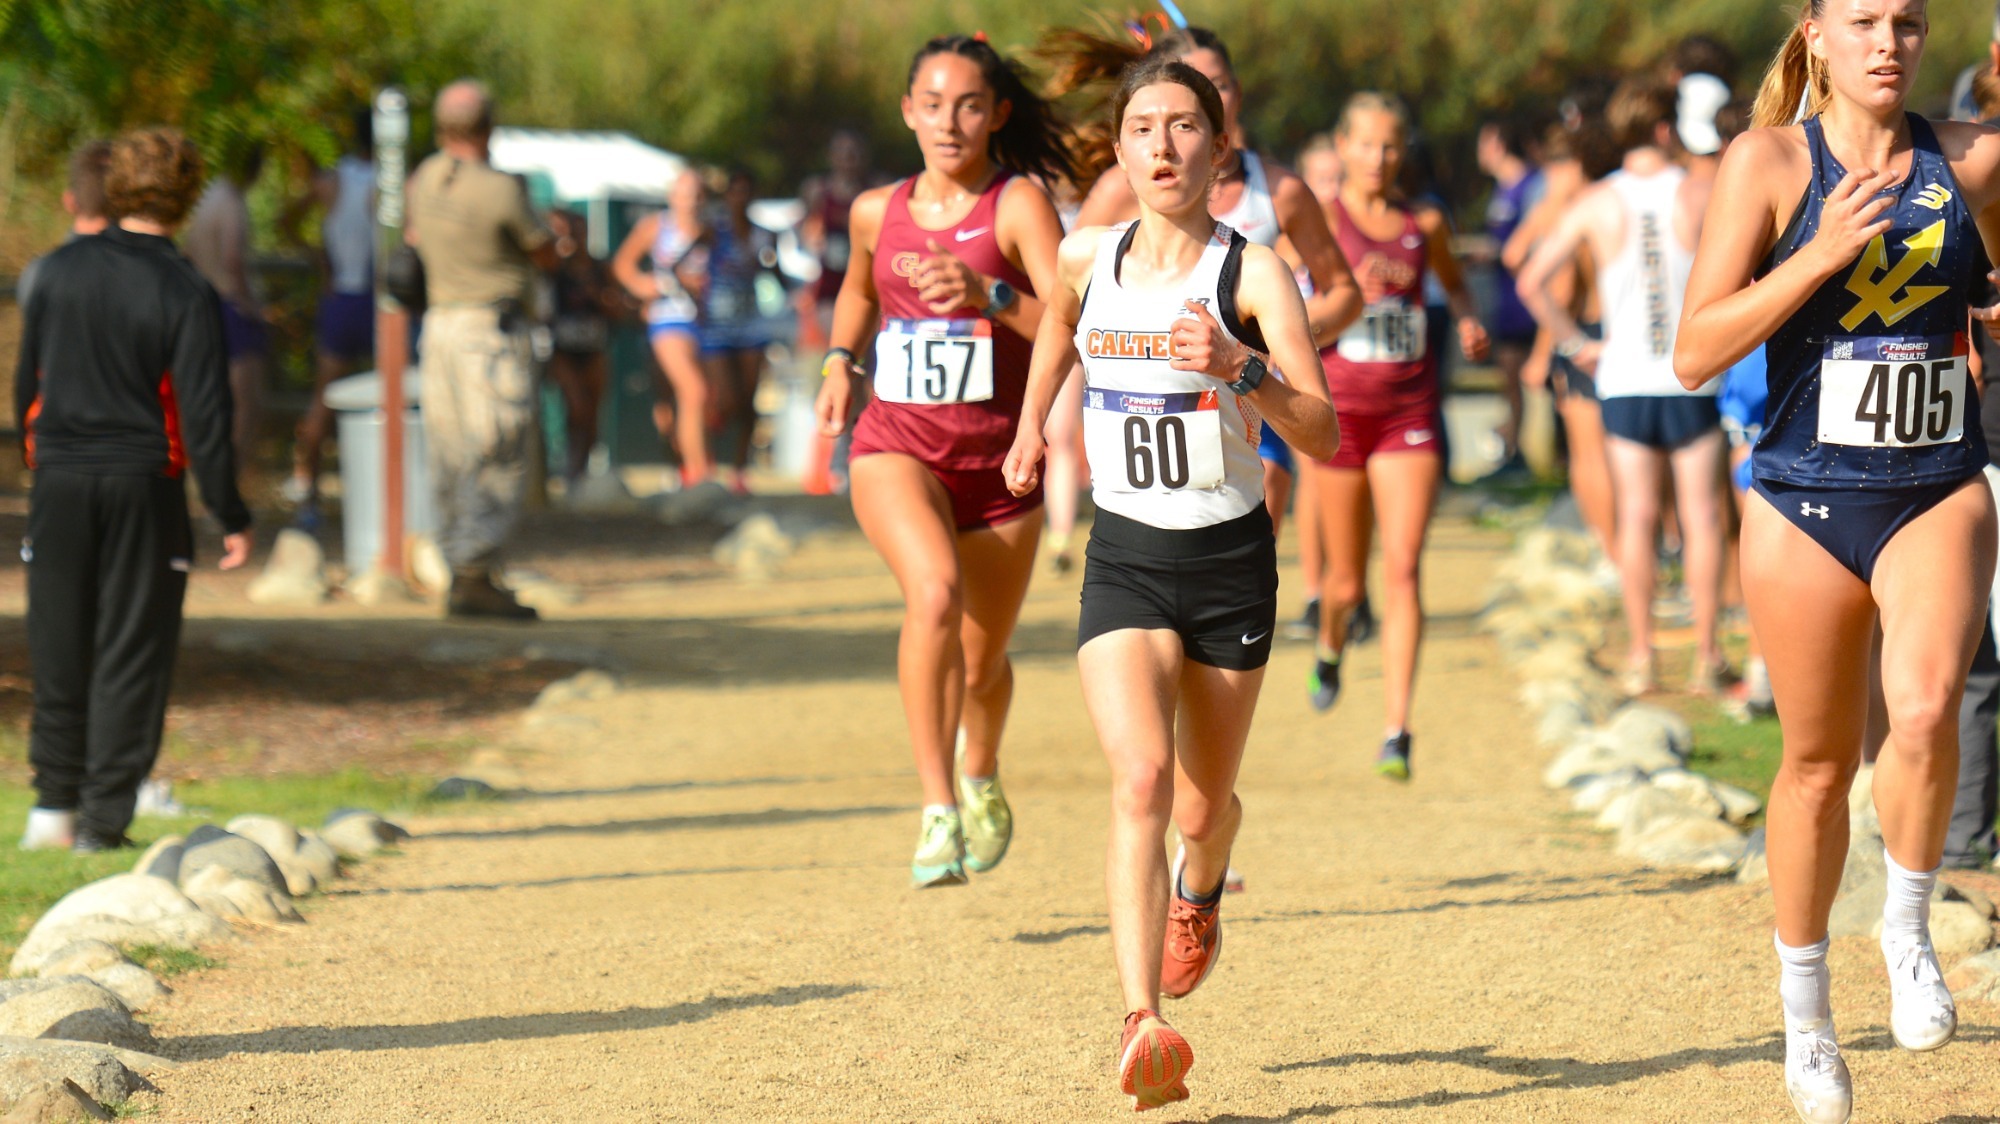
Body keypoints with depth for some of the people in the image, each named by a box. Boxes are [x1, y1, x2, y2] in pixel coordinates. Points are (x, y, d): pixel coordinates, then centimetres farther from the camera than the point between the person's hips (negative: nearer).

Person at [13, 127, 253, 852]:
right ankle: (104, 819, 3)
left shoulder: (61, 271, 2)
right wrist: (230, 516, -6)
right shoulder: (184, 293, -10)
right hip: (143, 484, -3)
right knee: (132, 654, 3)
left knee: (58, 651, 13)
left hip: (60, 478, 3)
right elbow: (204, 411, -11)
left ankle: (54, 799, 14)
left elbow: (25, 379, 10)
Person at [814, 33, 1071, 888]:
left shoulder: (1019, 205, -9)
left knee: (982, 659, 14)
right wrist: (840, 361, 12)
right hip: (896, 443, 1)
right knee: (935, 591, -30)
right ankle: (937, 809, -27)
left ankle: (980, 774, 49)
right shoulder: (878, 211, 4)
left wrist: (988, 296, -37)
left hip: (997, 456, -1)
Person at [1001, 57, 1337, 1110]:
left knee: (1204, 803, 14)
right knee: (1139, 781, -21)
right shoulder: (1085, 259, 0)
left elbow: (1322, 436, -19)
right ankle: (1143, 1031, -31)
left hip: (1230, 559, -1)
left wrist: (1240, 369, -34)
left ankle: (1199, 893, 53)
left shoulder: (1253, 273, -11)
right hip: (1124, 558, 1)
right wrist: (1031, 422, 27)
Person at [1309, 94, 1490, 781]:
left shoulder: (1423, 224, 7)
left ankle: (1396, 731, -16)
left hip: (1409, 411, 1)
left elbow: (1452, 281, 27)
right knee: (1348, 579, 9)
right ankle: (1330, 646, 46)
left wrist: (1469, 322, 8)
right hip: (1341, 407, -1)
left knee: (1403, 569, -13)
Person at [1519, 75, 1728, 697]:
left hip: (1625, 379, 1)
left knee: (1637, 517, 4)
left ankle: (1639, 655, 6)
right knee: (1700, 516, 3)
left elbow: (1532, 281, -2)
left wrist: (1575, 343, 7)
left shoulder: (1596, 204, -1)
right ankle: (1707, 655, 4)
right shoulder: (1698, 195, -4)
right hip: (1693, 376, -1)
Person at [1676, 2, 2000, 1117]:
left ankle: (1910, 929, -1)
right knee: (1819, 766, 10)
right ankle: (1807, 1016, 30)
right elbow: (1697, 354, -10)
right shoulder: (1770, 161, -5)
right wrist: (1821, 255, -20)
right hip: (1808, 498, -1)